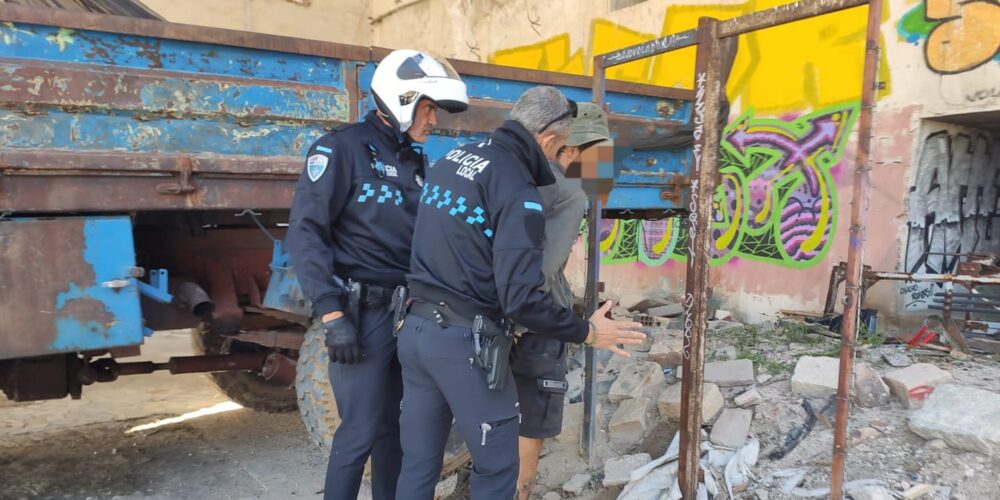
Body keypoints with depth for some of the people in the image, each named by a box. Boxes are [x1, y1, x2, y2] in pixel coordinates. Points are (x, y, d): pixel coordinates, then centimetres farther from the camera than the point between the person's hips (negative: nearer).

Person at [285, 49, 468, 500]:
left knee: (399, 425, 14)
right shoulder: (342, 148, -8)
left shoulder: (415, 162, 15)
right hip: (363, 312, -7)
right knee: (361, 431, -1)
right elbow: (305, 234, -14)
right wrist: (331, 314, -20)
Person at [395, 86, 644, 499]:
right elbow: (521, 299, -21)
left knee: (418, 465, 18)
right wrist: (587, 332, -8)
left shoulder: (450, 160, 9)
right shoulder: (518, 192, -15)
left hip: (415, 328, 8)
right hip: (465, 341, -8)